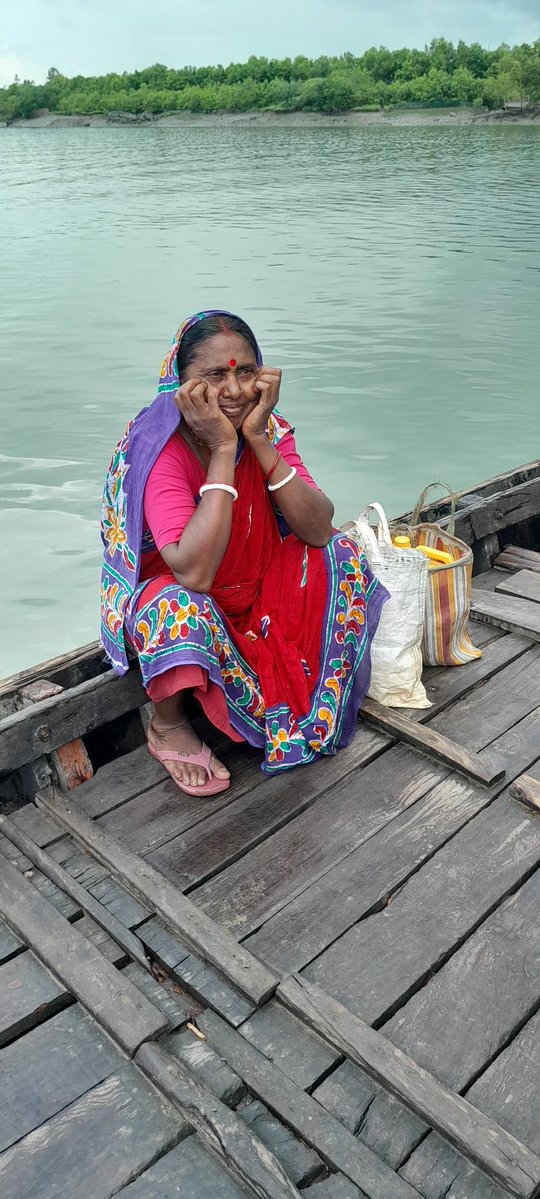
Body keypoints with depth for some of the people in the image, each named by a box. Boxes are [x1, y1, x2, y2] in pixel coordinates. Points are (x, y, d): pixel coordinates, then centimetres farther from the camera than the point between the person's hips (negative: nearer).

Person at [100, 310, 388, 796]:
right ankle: (168, 727, -6)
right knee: (180, 608, -38)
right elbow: (194, 573, -38)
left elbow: (317, 531, -20)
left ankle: (319, 689, 8)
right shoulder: (159, 447, -26)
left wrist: (259, 440, -27)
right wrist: (222, 450, -36)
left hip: (258, 592, 5)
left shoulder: (268, 429, -10)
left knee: (339, 553, -13)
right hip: (171, 597, -5)